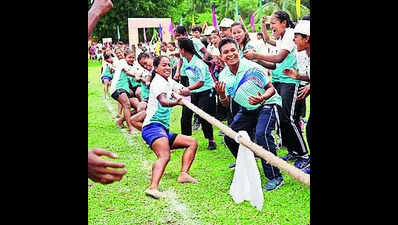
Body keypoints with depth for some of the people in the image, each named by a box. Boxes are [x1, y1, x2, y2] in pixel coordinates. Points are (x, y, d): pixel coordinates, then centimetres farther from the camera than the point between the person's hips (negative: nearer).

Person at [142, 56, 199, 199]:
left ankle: (184, 174, -2)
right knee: (165, 156, -33)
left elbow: (188, 91, 20)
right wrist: (176, 102, -49)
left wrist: (184, 91, -5)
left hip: (164, 130, 10)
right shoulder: (158, 81, -7)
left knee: (192, 142, 13)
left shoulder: (169, 82, 22)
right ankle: (153, 188, -52)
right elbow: (162, 101, -26)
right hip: (153, 126, -10)